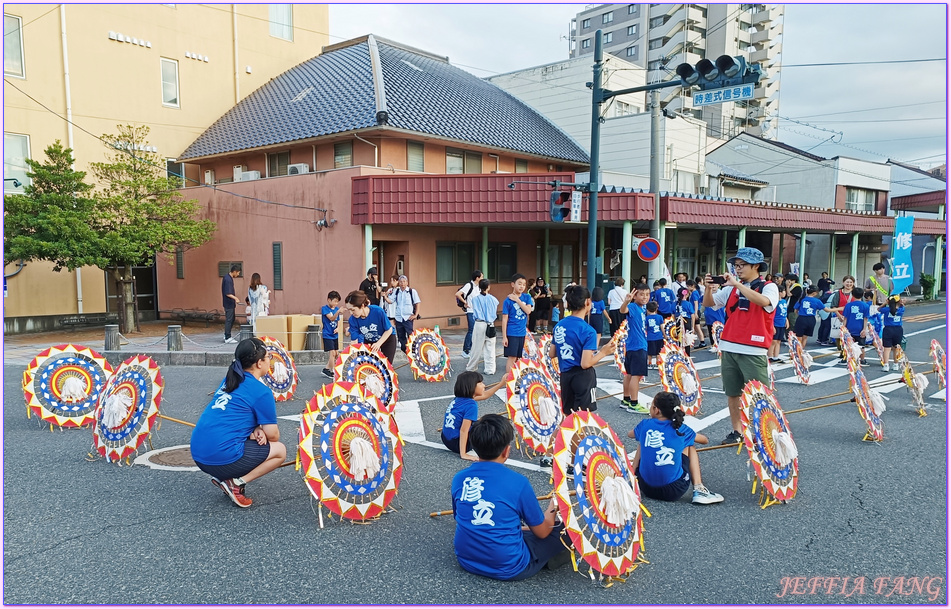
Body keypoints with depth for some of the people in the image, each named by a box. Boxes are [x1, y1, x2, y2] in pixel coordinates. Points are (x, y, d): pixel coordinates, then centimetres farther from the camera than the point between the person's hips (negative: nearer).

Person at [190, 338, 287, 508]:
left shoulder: (229, 380, 14)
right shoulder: (261, 392, -9)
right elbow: (273, 436, -3)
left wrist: (256, 430, 6)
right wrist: (260, 431, 20)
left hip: (198, 455, 8)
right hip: (222, 458, -8)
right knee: (280, 450, 10)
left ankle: (223, 477, 13)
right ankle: (236, 483, -2)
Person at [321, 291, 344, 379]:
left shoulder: (337, 309, 6)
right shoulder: (325, 308, -11)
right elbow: (331, 318, -24)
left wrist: (338, 328, -4)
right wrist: (338, 312, -40)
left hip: (335, 335, 7)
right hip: (327, 335, -7)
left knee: (336, 354, 10)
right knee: (332, 353, -12)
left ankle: (327, 369, 22)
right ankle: (332, 371, -3)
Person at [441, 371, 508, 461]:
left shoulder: (458, 399, 3)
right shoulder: (471, 405, -22)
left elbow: (485, 395, 16)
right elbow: (463, 430, -26)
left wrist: (501, 384, 17)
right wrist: (463, 454, -25)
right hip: (456, 443, -8)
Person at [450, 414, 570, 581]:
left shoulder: (459, 479, -6)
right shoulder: (518, 482, -18)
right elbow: (542, 532, -5)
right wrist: (553, 507, 15)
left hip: (466, 561, 5)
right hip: (507, 569, -5)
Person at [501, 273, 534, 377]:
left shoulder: (527, 297, 4)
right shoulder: (508, 300, -8)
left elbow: (528, 311, -12)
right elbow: (505, 319, -8)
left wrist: (517, 300, -16)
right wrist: (504, 337, -11)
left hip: (522, 333, 5)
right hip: (512, 333, -4)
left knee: (517, 358, 13)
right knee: (511, 357, -6)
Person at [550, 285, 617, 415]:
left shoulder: (559, 325, 2)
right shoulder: (588, 331, -18)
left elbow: (552, 354, 10)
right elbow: (586, 364, -20)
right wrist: (604, 352, -8)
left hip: (565, 375, 6)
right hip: (582, 377, -6)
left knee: (568, 417, 17)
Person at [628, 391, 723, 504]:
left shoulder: (645, 425, 0)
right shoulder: (681, 429, -2)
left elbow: (629, 434, 24)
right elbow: (704, 440, 18)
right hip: (674, 492, -2)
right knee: (690, 446, 20)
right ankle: (698, 490, 11)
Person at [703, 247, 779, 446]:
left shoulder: (769, 287, -3)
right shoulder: (731, 288, 11)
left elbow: (763, 301, -26)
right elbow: (708, 303, 16)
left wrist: (737, 284, -24)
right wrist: (708, 288, -4)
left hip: (753, 352, -5)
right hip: (729, 348, 5)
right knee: (732, 393, 10)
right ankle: (737, 432, 21)